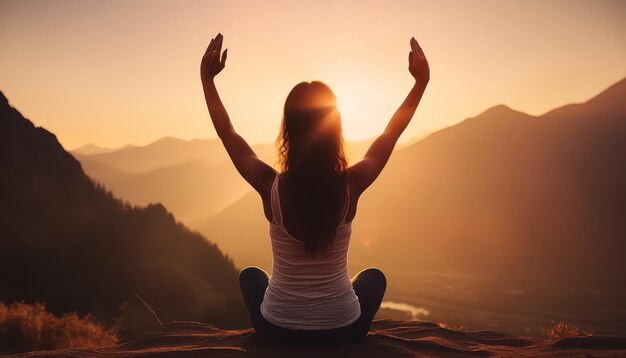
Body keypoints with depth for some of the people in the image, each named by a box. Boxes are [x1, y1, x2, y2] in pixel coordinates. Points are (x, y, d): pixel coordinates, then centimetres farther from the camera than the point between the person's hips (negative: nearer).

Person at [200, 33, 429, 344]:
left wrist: (207, 78, 7)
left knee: (250, 275, 33)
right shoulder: (351, 185, -17)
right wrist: (421, 81, 9)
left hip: (277, 329, 0)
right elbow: (391, 133, 0)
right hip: (343, 329, 1)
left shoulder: (270, 186, -19)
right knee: (374, 276, 33)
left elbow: (227, 133, -2)